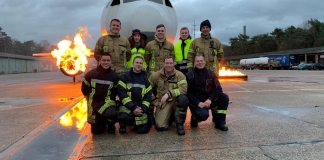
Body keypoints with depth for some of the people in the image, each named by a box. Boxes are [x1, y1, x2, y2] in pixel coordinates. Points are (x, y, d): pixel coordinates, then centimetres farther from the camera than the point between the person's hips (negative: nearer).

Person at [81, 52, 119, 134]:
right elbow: (84, 89, 9)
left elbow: (116, 91, 6)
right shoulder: (91, 74, -5)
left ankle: (111, 125, 0)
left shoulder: (114, 76, -5)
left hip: (108, 102, -2)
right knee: (96, 131, 6)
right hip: (94, 103, 2)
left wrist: (108, 98, -1)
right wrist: (91, 99, 12)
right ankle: (102, 122, 42)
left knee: (112, 113, -38)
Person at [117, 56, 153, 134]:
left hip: (141, 108, 3)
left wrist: (143, 109, -10)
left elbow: (148, 96, 6)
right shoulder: (124, 77, 1)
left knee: (143, 129, -9)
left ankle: (136, 122, 26)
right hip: (127, 106, -3)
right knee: (124, 117, -35)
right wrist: (133, 108, -18)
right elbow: (122, 94, -9)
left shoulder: (145, 79, 12)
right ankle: (123, 125, 2)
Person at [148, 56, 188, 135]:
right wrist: (153, 100, 5)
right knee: (160, 127, -19)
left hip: (176, 102, -1)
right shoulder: (156, 75, 1)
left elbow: (183, 89, -22)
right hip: (163, 103, 1)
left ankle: (179, 124, -12)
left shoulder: (179, 75, -7)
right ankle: (170, 117, 21)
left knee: (183, 99, -38)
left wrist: (169, 94, -32)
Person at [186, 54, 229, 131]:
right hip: (196, 102, -4)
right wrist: (198, 103, -22)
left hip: (209, 101, 5)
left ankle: (219, 122, -6)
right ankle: (194, 118, 5)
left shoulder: (210, 74, 6)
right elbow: (188, 93, -9)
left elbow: (218, 89, -2)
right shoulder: (189, 75, -3)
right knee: (203, 115, -33)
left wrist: (210, 99, -19)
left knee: (224, 97, -17)